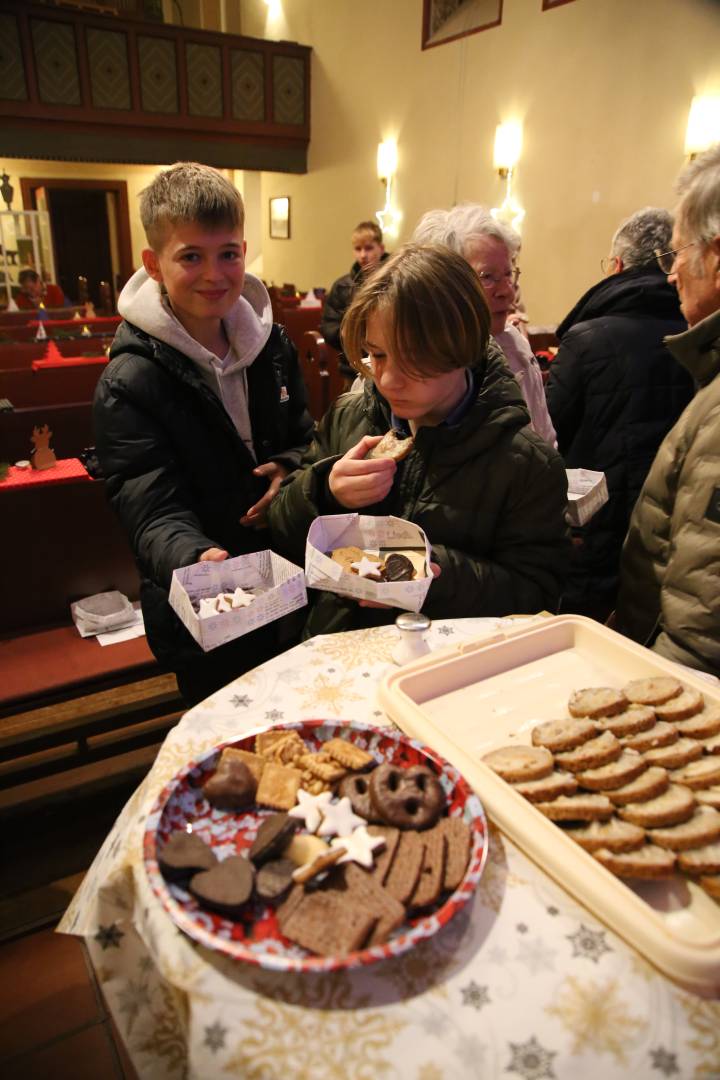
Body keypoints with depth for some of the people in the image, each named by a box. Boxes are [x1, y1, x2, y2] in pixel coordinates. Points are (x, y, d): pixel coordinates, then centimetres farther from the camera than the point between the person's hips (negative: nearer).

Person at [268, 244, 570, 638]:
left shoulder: (527, 463, -8)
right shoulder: (345, 419, 4)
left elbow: (535, 595, -8)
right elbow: (282, 539, 8)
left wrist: (438, 573, -23)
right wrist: (324, 493, -13)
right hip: (335, 644, 3)